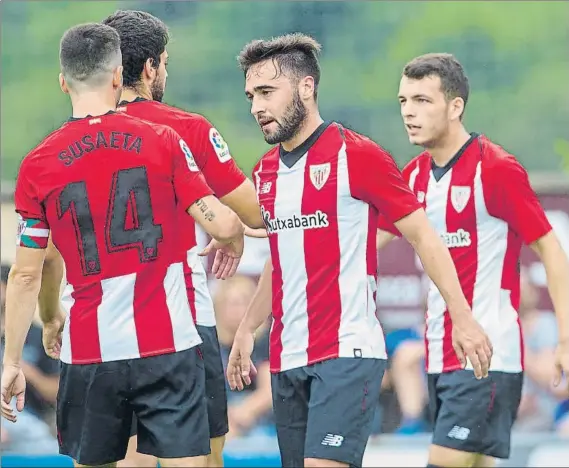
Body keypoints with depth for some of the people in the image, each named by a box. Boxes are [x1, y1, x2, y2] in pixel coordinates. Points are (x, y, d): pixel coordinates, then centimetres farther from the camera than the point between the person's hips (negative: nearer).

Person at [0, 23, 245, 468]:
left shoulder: (38, 165, -1)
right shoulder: (162, 141, -3)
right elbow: (223, 224, -6)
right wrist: (234, 244, 19)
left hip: (88, 353, 1)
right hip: (167, 347, -1)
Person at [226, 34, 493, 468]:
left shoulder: (356, 155, -8)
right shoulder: (265, 170, 12)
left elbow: (423, 236, -6)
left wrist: (463, 318, -12)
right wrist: (246, 331, 18)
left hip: (347, 354, -7)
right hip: (286, 359, 7)